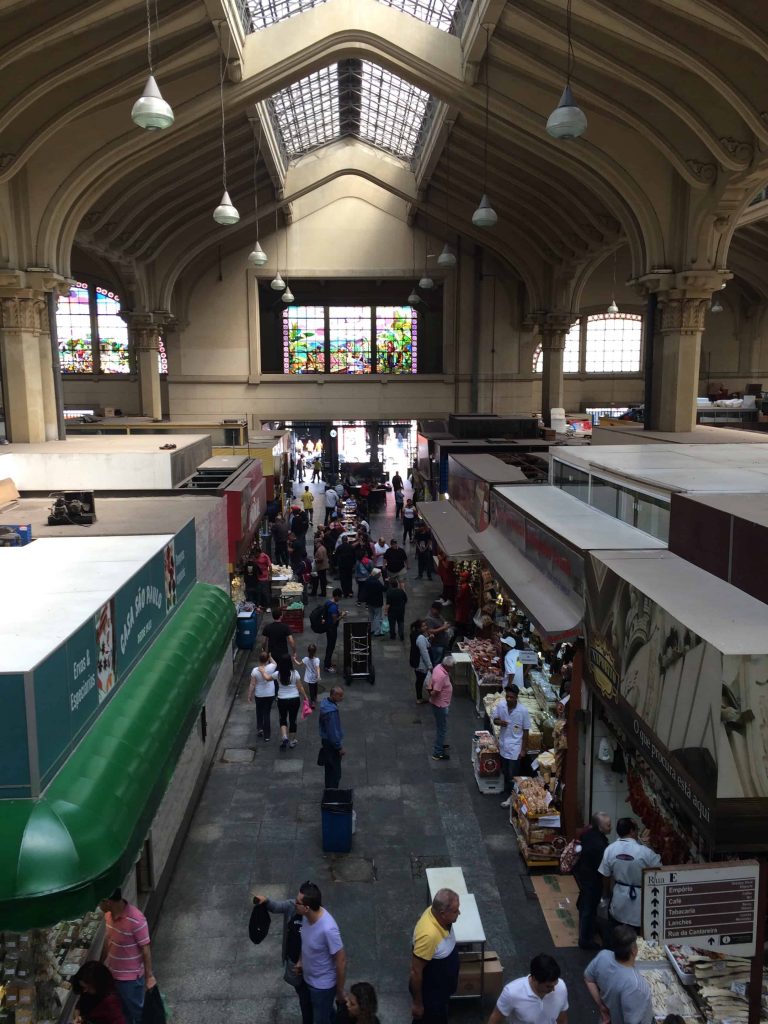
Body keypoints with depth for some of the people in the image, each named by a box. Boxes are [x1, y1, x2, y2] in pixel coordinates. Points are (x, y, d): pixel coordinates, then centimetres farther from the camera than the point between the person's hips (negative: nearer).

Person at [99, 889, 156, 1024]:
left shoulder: (136, 920, -32)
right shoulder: (108, 914, -10)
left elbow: (145, 949, -21)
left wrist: (149, 976, -13)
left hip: (130, 976, -6)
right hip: (111, 973, 6)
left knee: (134, 1011, 16)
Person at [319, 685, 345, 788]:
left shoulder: (325, 701, -2)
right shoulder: (332, 711, -32)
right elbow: (333, 731, -27)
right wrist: (339, 747, -17)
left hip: (325, 740, 10)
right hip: (332, 743, -10)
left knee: (329, 768, 23)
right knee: (335, 771, 4)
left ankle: (329, 788, 37)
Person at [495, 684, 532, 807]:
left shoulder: (523, 711, -19)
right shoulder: (500, 705, -10)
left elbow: (526, 731, -10)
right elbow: (495, 719, 5)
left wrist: (524, 749, -7)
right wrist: (499, 722, -20)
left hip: (515, 747, -4)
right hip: (503, 744, 4)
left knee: (512, 774, 1)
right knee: (505, 772, 18)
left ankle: (511, 796, 19)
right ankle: (507, 794, 35)